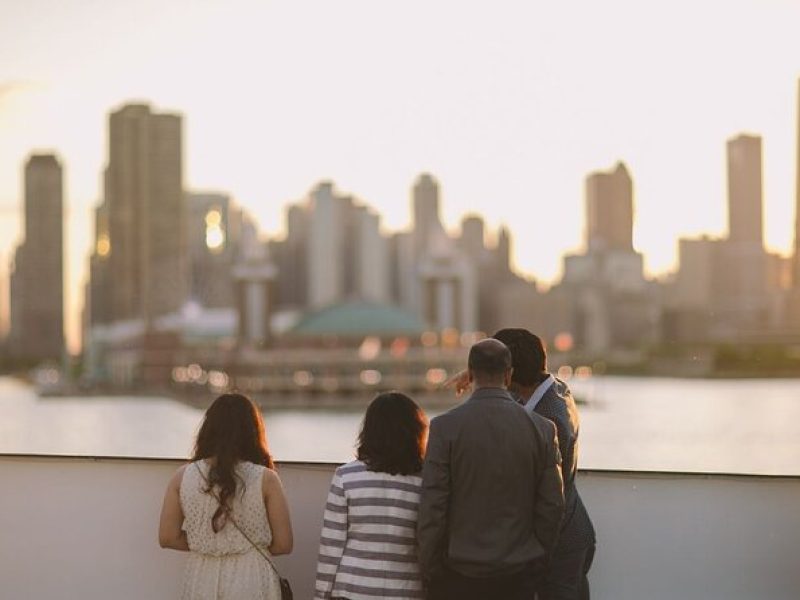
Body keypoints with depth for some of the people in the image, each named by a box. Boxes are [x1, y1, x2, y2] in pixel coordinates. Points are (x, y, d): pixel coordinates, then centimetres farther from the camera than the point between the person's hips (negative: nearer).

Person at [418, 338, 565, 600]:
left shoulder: (445, 426, -9)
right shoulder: (541, 429, -2)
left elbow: (431, 508, -9)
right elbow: (552, 505, 1)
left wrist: (429, 571, 2)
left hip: (457, 577, -2)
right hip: (516, 578, 2)